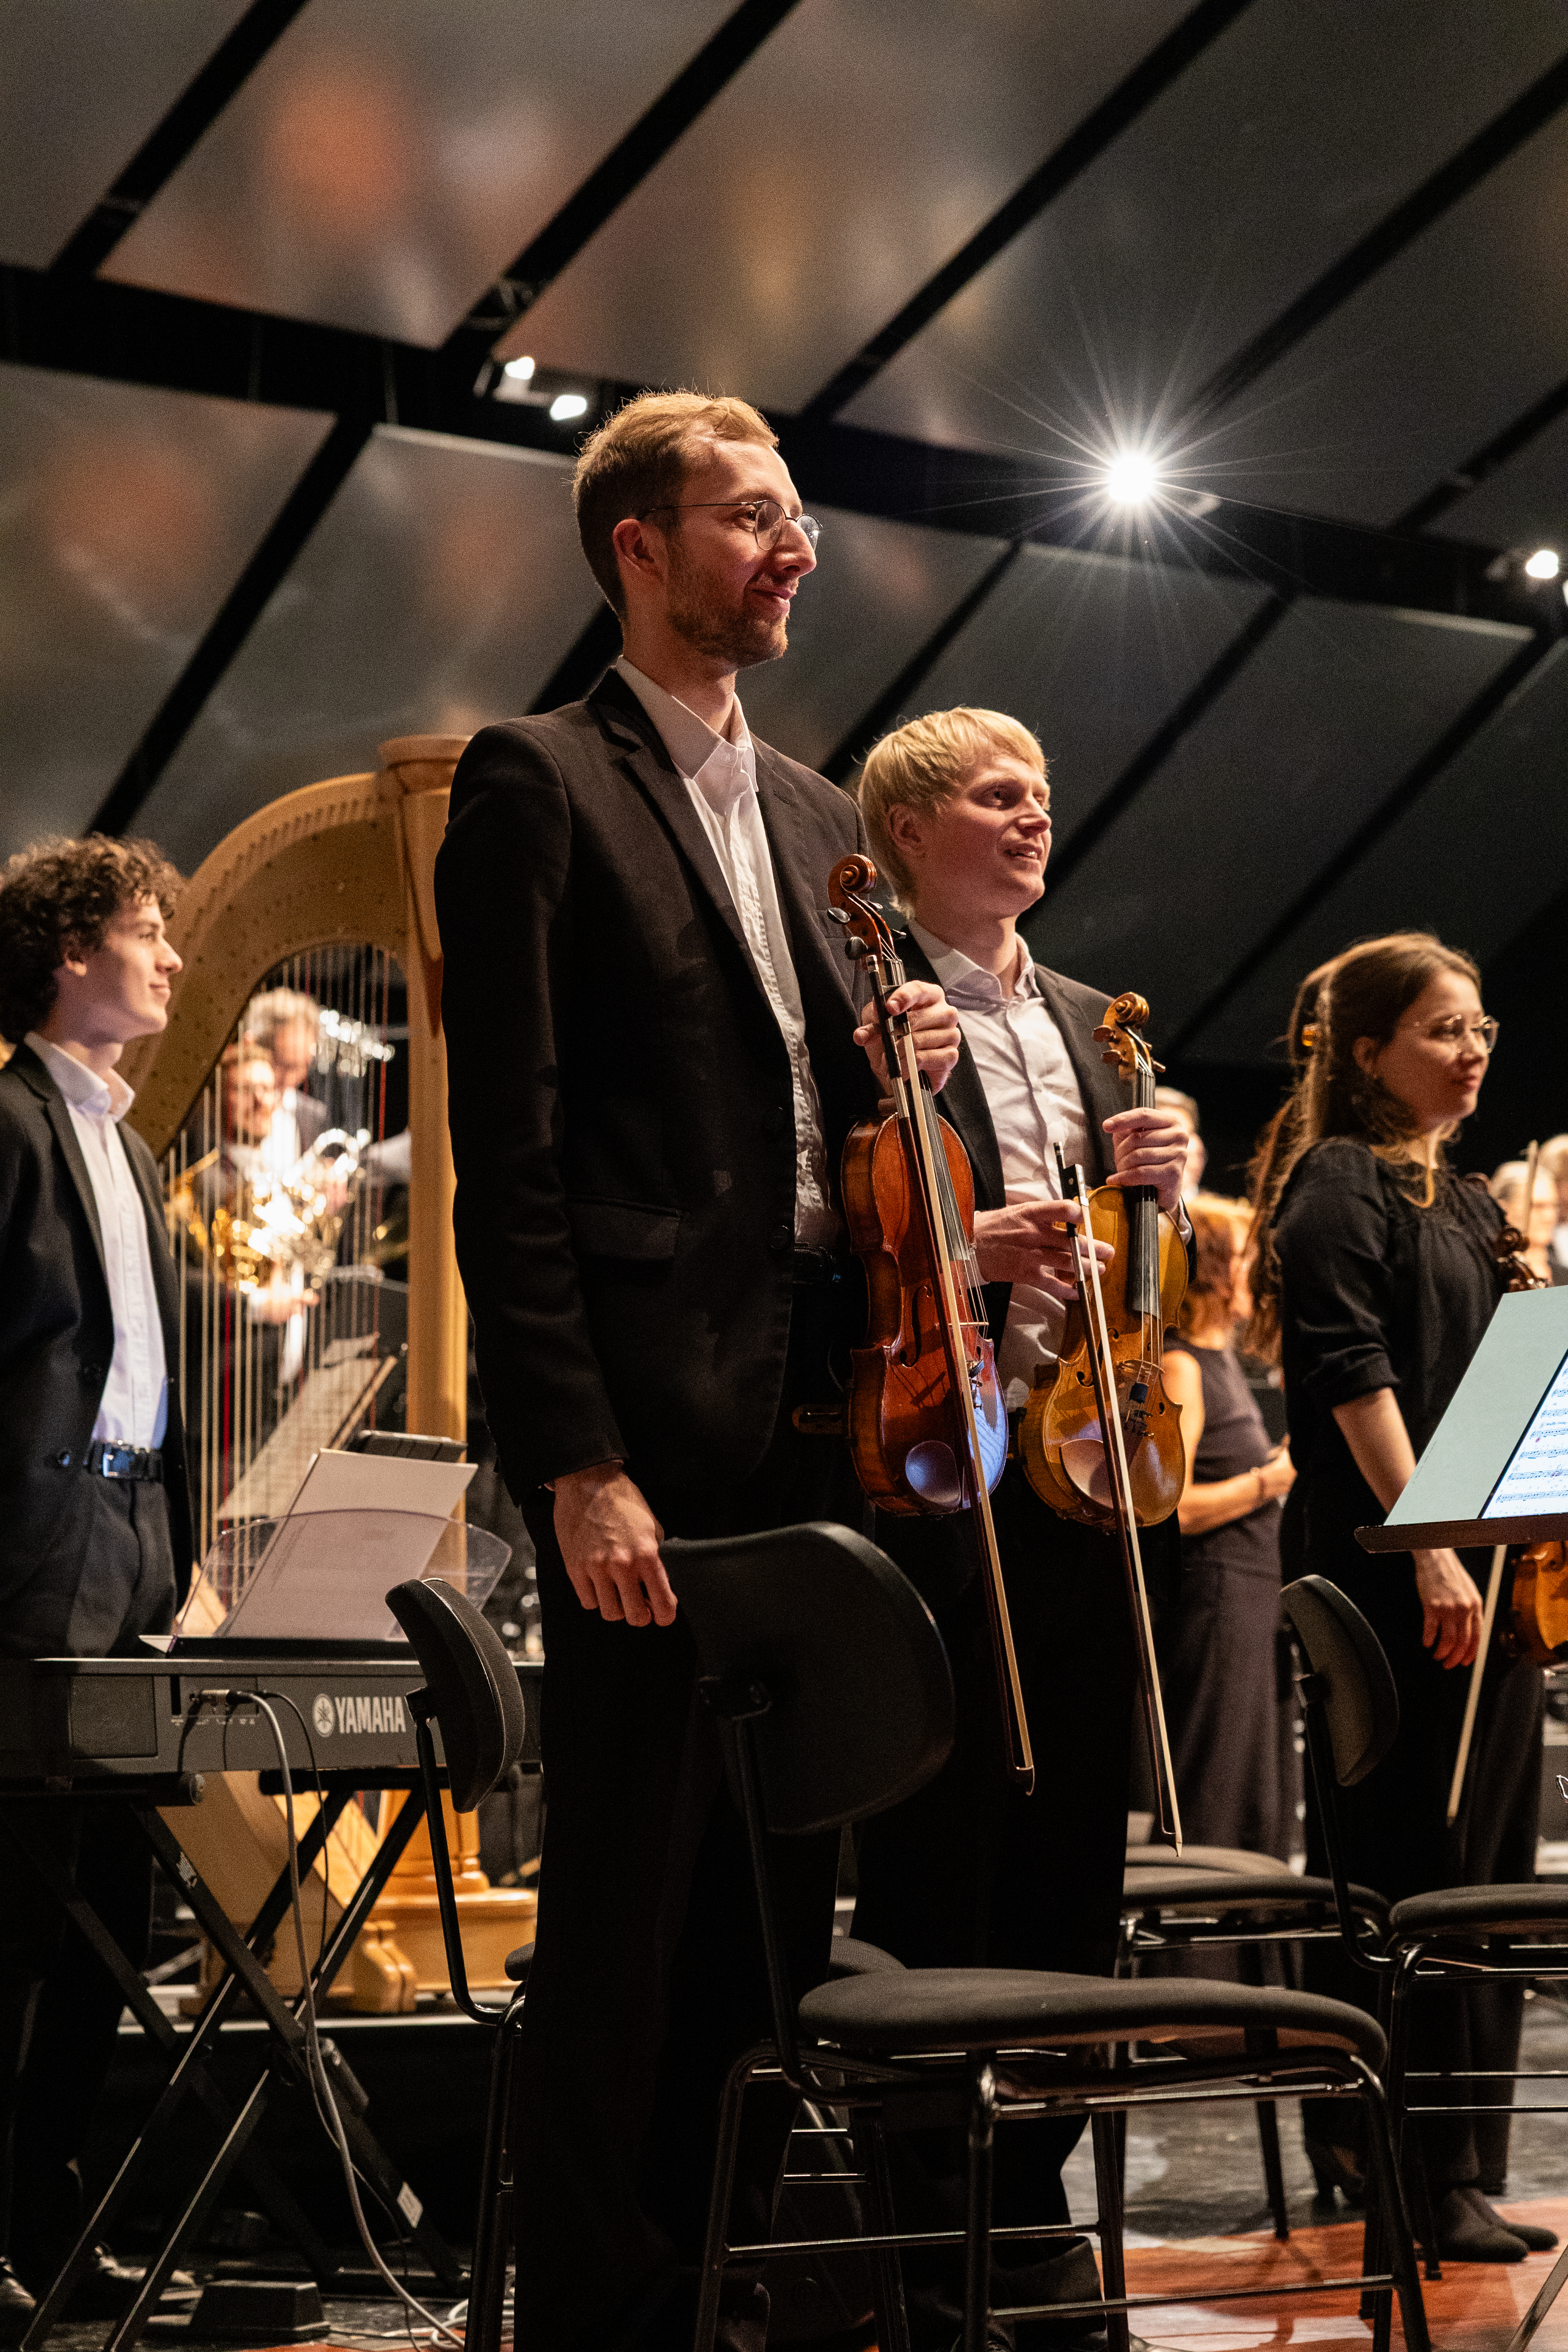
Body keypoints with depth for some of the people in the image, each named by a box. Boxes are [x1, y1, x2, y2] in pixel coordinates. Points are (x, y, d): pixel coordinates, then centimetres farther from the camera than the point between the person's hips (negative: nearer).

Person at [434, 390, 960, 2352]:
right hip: (653, 1415, -7)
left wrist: (894, 1069, 4)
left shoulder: (815, 815, 20)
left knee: (782, 1882, 10)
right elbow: (510, 1156, -10)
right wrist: (575, 1462, -16)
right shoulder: (536, 781, -3)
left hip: (818, 1408, 7)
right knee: (627, 1896, -3)